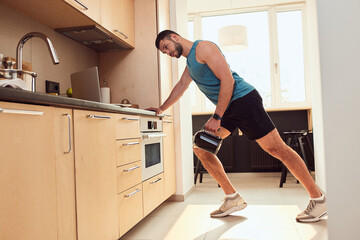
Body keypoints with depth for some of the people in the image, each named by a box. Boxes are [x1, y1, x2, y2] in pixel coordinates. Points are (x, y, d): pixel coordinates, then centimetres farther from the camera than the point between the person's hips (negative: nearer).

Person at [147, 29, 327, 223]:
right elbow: (180, 86, 34)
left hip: (243, 99, -9)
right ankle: (233, 198, 6)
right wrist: (161, 109, 33)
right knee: (200, 146, 2)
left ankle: (318, 199, 6)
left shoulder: (203, 47, -8)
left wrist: (216, 117, -19)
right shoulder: (190, 61, 22)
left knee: (277, 149, -8)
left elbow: (227, 79, -17)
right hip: (227, 109, 10)